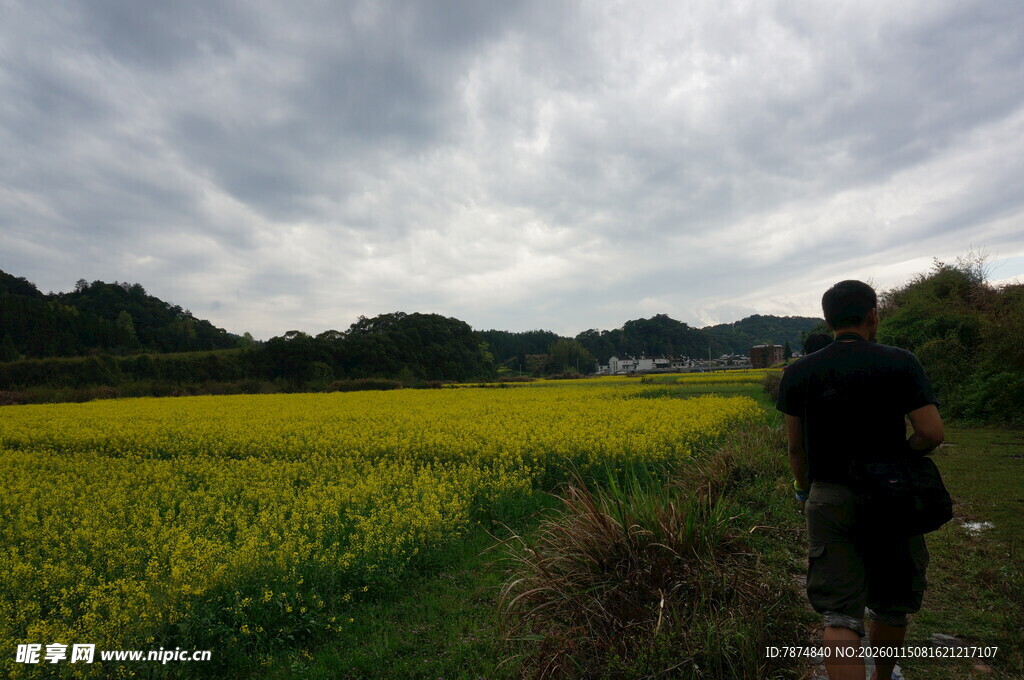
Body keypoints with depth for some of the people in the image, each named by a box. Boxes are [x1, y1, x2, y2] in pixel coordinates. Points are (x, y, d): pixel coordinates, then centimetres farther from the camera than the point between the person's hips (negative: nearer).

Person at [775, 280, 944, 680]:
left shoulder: (799, 374, -2)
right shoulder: (900, 364, -7)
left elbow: (795, 446, 1)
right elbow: (932, 433, -13)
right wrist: (896, 458, 7)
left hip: (829, 500, 0)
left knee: (840, 615, 2)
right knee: (891, 603, 22)